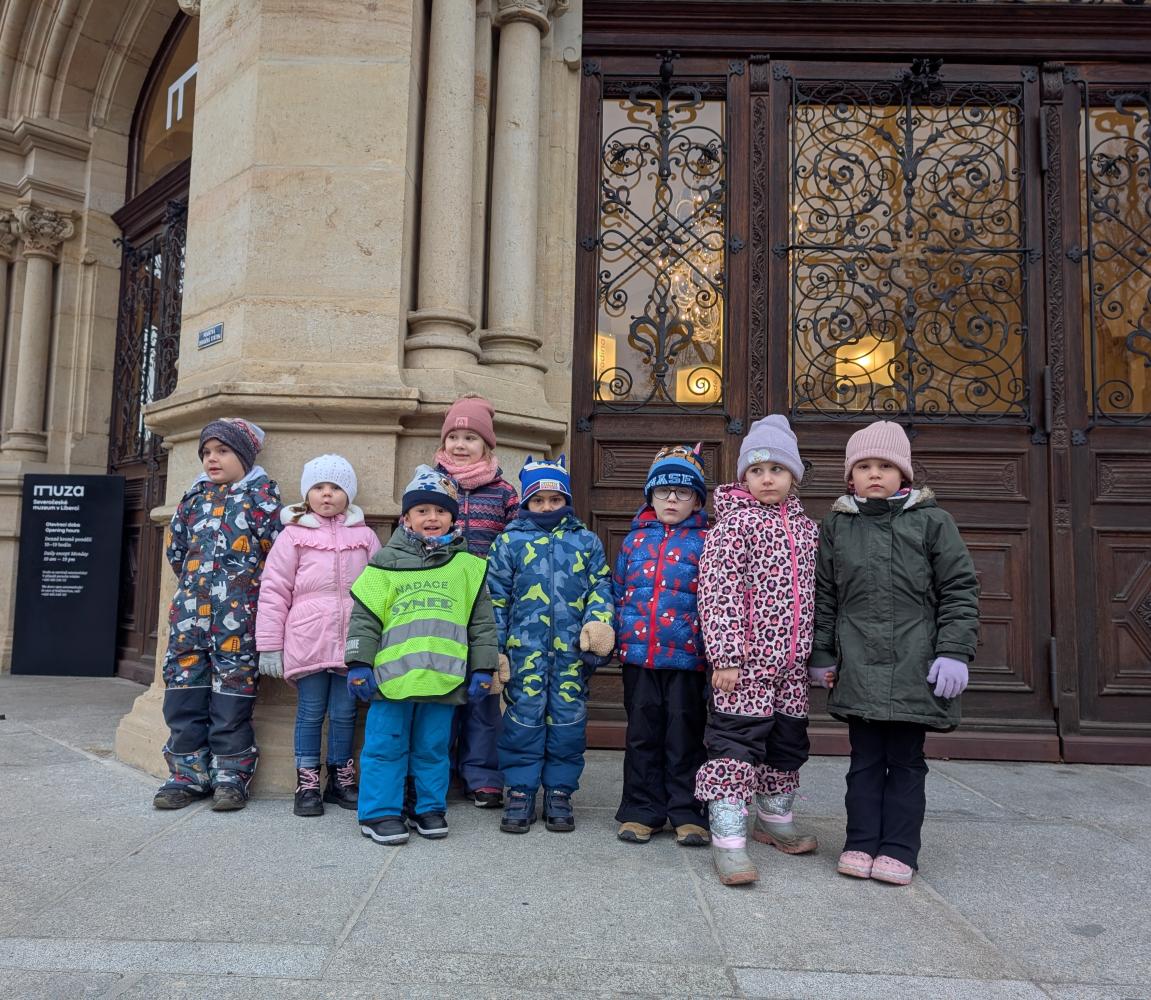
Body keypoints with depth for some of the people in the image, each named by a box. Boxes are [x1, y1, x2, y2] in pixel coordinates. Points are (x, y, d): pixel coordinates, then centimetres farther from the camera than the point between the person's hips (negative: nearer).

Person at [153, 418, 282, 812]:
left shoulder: (261, 495, -1)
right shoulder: (194, 496, 15)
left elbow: (277, 548, -8)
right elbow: (176, 548, 22)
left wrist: (241, 586, -2)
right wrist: (197, 583, 16)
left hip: (237, 615, -5)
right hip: (191, 608, 5)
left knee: (232, 691, 0)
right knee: (183, 688, 5)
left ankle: (231, 774, 10)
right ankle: (188, 772, 16)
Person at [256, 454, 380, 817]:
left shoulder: (364, 536, 9)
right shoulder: (294, 535, 3)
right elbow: (274, 592, 2)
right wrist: (269, 646, -1)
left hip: (352, 642, 2)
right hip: (308, 642, -1)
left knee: (344, 714, 9)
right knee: (310, 714, 6)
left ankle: (341, 780, 24)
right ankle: (307, 783, 19)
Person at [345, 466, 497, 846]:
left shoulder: (468, 566, 7)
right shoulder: (387, 562, 3)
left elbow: (482, 621, 9)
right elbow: (365, 616, 2)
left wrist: (482, 669, 5)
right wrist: (359, 663, -4)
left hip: (444, 677, 1)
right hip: (393, 673, -1)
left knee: (433, 747, 13)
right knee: (386, 746, 6)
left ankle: (430, 808, 26)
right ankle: (379, 812, 17)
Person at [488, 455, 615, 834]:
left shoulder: (587, 542, 12)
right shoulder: (509, 541, 8)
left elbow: (601, 587, 10)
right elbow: (496, 599, 6)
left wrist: (597, 621, -8)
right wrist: (494, 648, 1)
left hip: (572, 649, 1)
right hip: (524, 647, -1)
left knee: (568, 720, 5)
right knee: (523, 718, 2)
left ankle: (559, 792, 17)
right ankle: (520, 792, 13)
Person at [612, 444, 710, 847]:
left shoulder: (705, 541, 0)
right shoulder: (635, 539, 10)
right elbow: (617, 594, 14)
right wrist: (613, 633, 8)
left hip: (687, 657, -3)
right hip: (639, 655, 3)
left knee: (685, 738, 8)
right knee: (642, 736, 12)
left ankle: (688, 812, 21)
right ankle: (641, 810, 23)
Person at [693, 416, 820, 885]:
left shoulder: (806, 528, 13)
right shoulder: (734, 523, -7)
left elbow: (813, 594, 19)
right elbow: (717, 592, -14)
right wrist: (724, 656, -19)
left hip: (791, 662, 7)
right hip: (746, 662, -7)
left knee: (788, 742, 18)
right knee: (736, 743, -5)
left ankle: (774, 818, 37)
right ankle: (728, 838, 2)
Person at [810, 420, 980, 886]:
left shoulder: (931, 521, 1)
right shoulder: (836, 524, 7)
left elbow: (959, 590, 0)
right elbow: (824, 596, 9)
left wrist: (954, 652, -7)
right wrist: (822, 655, 8)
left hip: (914, 668, -1)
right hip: (858, 667, 1)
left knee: (906, 761, 8)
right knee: (865, 760, 9)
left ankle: (899, 849, 18)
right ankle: (861, 843, 20)